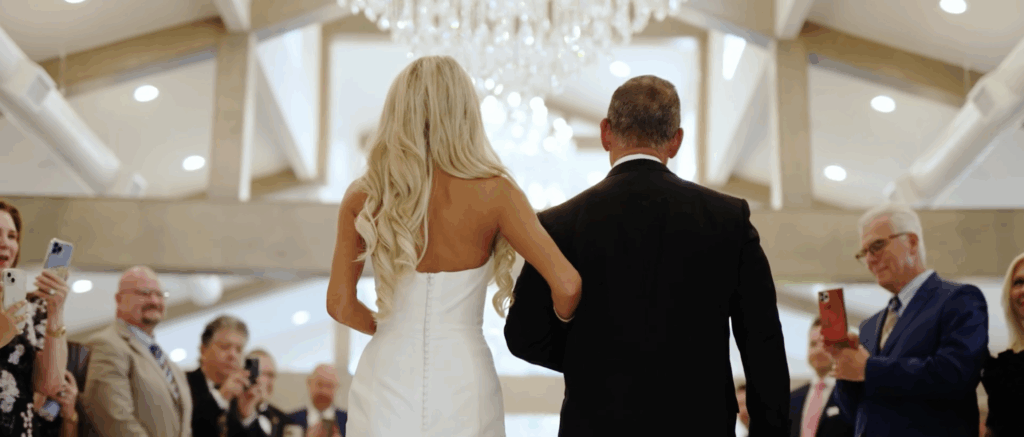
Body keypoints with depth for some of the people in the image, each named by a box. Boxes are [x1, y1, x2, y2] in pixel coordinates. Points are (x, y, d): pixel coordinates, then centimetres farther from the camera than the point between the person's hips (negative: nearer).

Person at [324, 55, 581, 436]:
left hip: (386, 380, 2)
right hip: (462, 384, -1)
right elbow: (567, 284, -13)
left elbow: (340, 305, 2)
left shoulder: (363, 197, 0)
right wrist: (562, 331, 9)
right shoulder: (493, 192, -7)